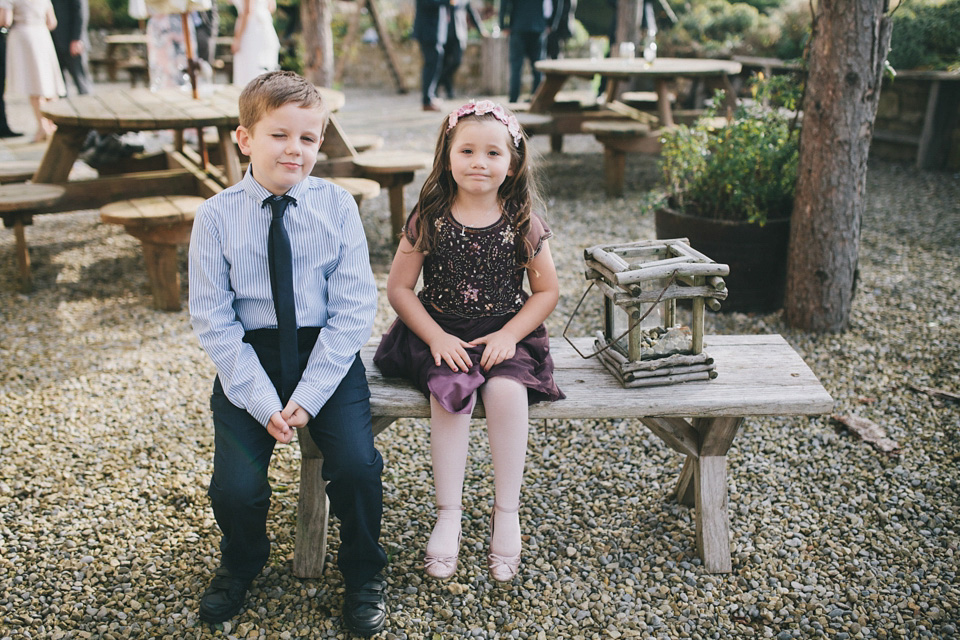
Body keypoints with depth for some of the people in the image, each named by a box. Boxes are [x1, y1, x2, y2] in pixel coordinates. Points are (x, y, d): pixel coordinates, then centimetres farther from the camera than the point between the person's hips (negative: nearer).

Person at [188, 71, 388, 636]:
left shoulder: (337, 206, -4)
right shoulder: (217, 216, -4)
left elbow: (354, 309, -7)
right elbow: (213, 321, -4)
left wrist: (308, 394, -15)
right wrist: (263, 400, -14)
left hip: (328, 355, 0)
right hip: (249, 360, 1)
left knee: (357, 465, -21)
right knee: (236, 486, -14)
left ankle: (364, 576, 11)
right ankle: (242, 565, 24)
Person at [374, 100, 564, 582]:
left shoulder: (523, 223, -1)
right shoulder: (429, 219, -2)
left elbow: (547, 291, 4)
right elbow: (399, 288, 0)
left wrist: (508, 335, -10)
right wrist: (436, 337, -12)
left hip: (505, 335, 0)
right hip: (442, 335, 0)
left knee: (506, 390, -30)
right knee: (451, 390, -30)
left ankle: (507, 513, -12)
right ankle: (448, 516, -15)